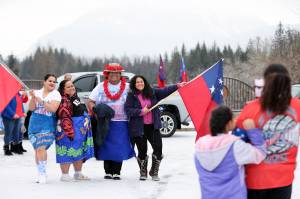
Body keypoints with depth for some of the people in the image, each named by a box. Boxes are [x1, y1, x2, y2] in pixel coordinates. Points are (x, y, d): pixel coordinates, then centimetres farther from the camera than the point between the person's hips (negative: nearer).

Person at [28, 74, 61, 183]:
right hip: (34, 123, 4)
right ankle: (40, 174, 14)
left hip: (47, 125, -4)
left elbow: (53, 109, -12)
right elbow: (31, 108, 3)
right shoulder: (37, 93, 10)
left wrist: (41, 101, -20)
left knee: (41, 148, -18)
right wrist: (33, 98, -13)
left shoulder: (56, 94, 1)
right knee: (37, 149, 6)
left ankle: (42, 174, -18)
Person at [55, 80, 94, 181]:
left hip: (82, 130, 10)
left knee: (80, 152, 16)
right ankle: (65, 175, -3)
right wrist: (70, 132, -26)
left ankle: (78, 173, 26)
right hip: (71, 129, -10)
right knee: (68, 153, -7)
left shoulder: (75, 98, 13)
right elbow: (65, 118, -22)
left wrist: (87, 126, 27)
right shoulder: (64, 101, -17)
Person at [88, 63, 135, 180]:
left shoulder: (127, 87, 7)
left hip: (121, 123, -1)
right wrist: (95, 110, -10)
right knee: (106, 147, 1)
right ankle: (108, 172, 9)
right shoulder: (101, 87, 10)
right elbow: (90, 101, 8)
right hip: (105, 122, 1)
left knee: (119, 148, -4)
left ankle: (116, 172, 3)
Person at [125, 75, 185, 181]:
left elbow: (165, 91, 6)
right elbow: (128, 110, -9)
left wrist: (177, 86, -2)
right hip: (139, 128, -3)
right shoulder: (131, 96, -3)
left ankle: (154, 172, 12)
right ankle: (143, 172, 23)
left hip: (152, 126, 3)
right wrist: (141, 111, -17)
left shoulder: (152, 93, 7)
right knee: (142, 151, 3)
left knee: (158, 148, -5)